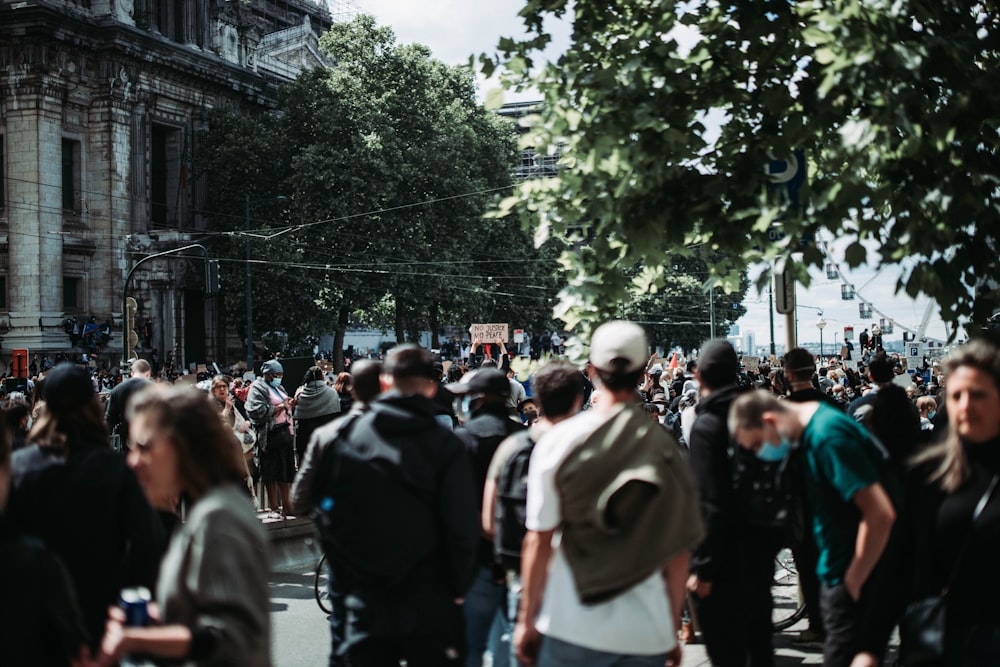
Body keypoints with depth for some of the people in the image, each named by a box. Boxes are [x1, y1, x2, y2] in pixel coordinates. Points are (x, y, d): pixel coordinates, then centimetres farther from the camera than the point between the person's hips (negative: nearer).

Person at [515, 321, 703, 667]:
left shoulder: (558, 441, -7)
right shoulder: (667, 449, -3)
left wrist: (527, 619, 4)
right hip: (647, 633, 2)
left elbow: (539, 541, -6)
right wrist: (673, 631, 12)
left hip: (573, 629, -1)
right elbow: (679, 553, 1)